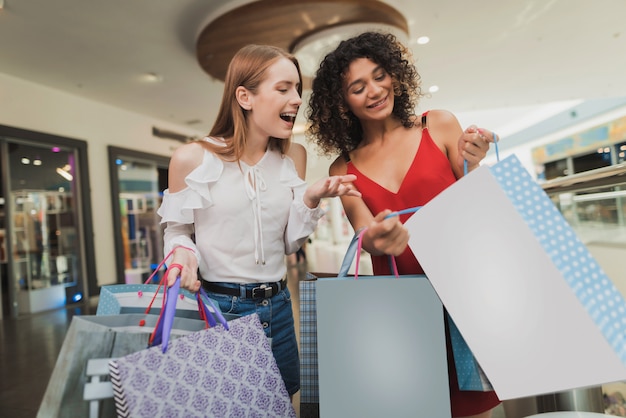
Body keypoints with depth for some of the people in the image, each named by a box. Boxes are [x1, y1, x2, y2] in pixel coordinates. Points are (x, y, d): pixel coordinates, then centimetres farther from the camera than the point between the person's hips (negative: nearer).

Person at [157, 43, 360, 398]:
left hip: (277, 306, 4)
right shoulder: (193, 158, -10)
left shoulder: (294, 156, 2)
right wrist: (183, 253, -20)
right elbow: (177, 231, 1)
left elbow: (290, 244, 4)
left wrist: (310, 199, -12)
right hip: (216, 305, -3)